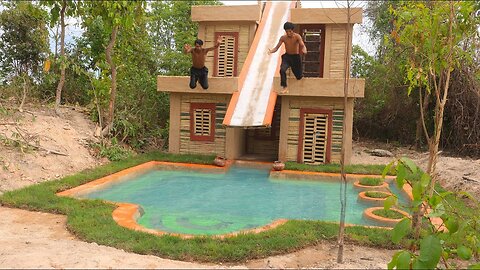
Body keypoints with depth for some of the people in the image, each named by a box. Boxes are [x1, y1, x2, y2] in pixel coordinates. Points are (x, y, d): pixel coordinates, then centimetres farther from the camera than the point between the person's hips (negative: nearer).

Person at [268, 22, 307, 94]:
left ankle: (301, 73, 49)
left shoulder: (297, 36, -15)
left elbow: (302, 45, -28)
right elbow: (277, 47, -9)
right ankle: (284, 88, -17)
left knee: (299, 76, 8)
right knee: (282, 70, -28)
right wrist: (271, 51, -32)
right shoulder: (283, 38, -7)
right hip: (287, 56, 2)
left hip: (296, 57, -1)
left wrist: (304, 50, -52)